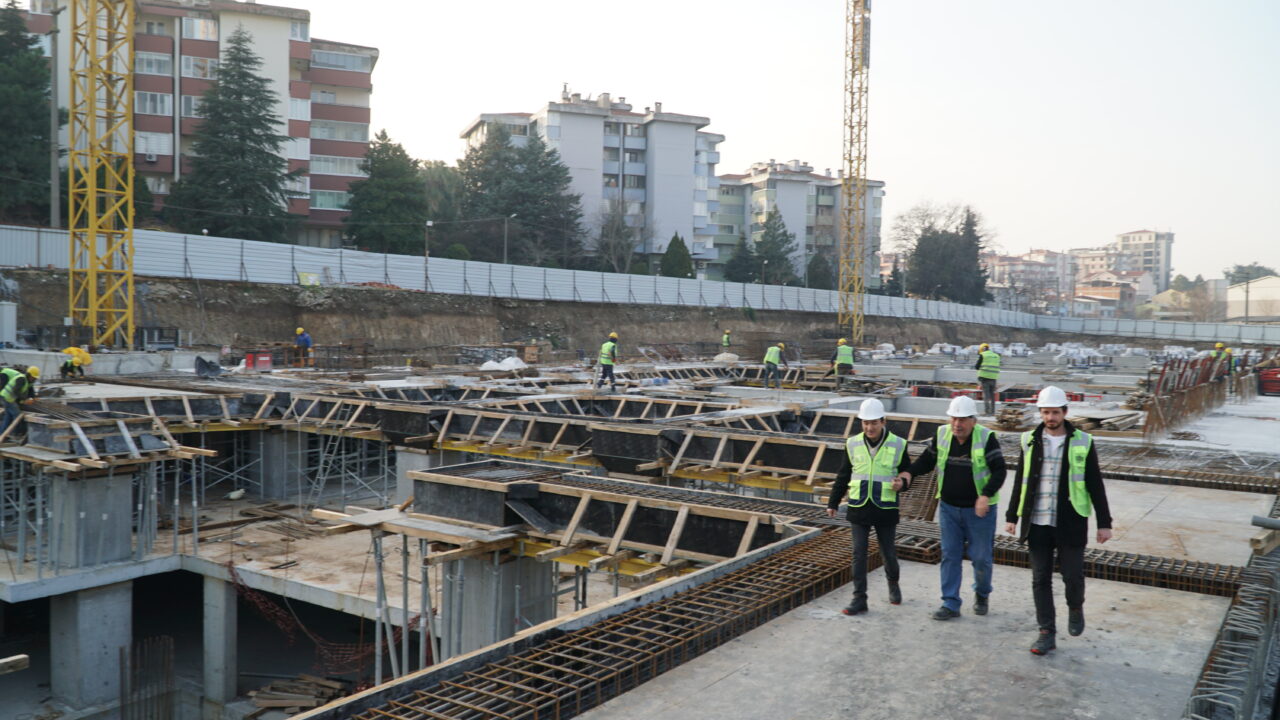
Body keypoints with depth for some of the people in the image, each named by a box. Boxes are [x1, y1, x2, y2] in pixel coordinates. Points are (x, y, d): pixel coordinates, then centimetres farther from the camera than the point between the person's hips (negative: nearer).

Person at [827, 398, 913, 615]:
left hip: (886, 509, -1)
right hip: (858, 508, 1)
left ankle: (893, 584, 38)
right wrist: (833, 503, 14)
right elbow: (843, 476, 11)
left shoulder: (898, 445, -3)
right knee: (859, 553, 1)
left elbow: (908, 475, 7)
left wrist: (902, 483, -17)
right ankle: (859, 599, 7)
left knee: (888, 552, 10)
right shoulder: (853, 444, 2)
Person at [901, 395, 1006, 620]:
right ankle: (950, 604, 12)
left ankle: (982, 594, 35)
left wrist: (986, 495, -27)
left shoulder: (987, 438, -14)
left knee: (980, 557, 8)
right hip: (948, 507, 4)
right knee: (950, 555, 5)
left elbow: (999, 470, -14)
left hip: (979, 509, -3)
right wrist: (910, 472, -8)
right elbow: (927, 460, 10)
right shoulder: (942, 434, -2)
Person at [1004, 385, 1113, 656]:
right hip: (1037, 523, 2)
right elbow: (1020, 482, 10)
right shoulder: (1030, 441, 4)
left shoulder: (1082, 443, -2)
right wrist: (1011, 516, 10)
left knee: (1073, 575, 2)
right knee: (1040, 579, 5)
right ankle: (1047, 633, 14)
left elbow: (1096, 485, 2)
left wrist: (1104, 522, 0)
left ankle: (1075, 607, 34)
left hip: (1070, 524, -2)